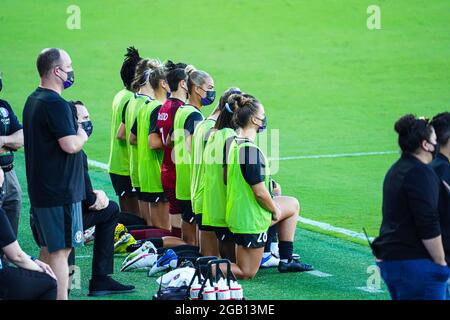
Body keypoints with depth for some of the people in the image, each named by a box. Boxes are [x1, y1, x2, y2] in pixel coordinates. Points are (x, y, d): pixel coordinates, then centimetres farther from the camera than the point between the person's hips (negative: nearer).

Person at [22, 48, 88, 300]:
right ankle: (61, 297, -8)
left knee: (48, 248, 17)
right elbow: (70, 145, -25)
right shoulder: (56, 104, -18)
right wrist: (82, 136, -5)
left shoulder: (33, 100, 13)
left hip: (40, 189, 10)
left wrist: (76, 135, 12)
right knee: (61, 250, -8)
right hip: (61, 191, -10)